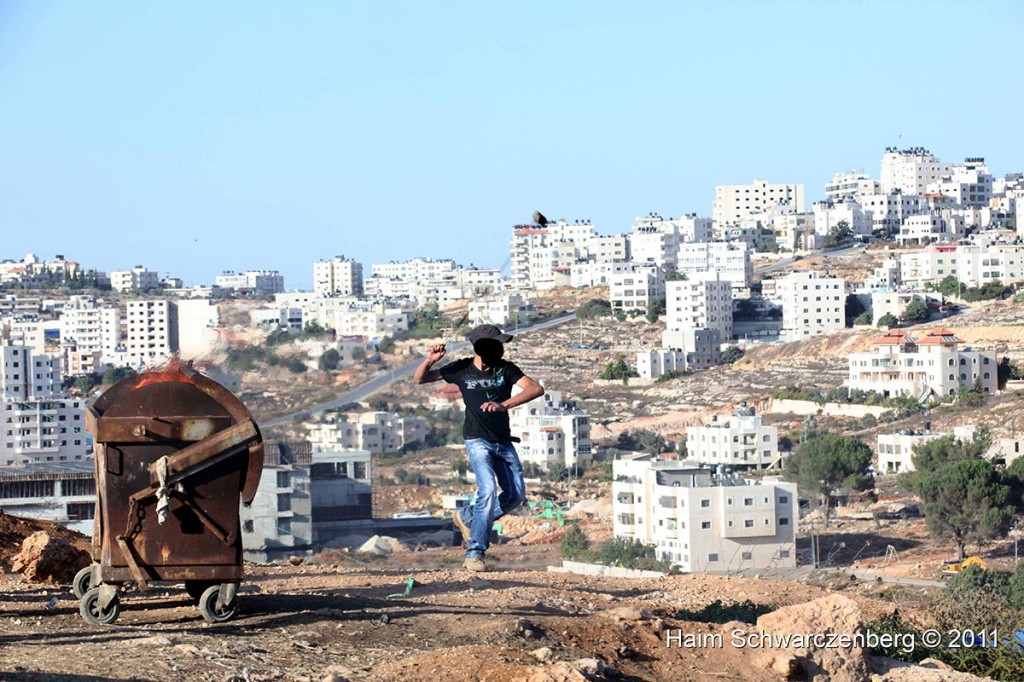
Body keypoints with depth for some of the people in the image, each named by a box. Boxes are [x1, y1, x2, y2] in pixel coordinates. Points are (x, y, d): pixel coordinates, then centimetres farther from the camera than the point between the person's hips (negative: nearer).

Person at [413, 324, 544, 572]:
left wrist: (503, 405, -35)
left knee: (516, 494, 4)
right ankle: (474, 553, -17)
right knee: (488, 490, -21)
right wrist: (430, 360, -24)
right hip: (478, 440, -4)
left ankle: (467, 517, 25)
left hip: (503, 442, 4)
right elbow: (419, 379, 0)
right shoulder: (462, 369, -8)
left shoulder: (506, 369, -7)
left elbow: (536, 388, -21)